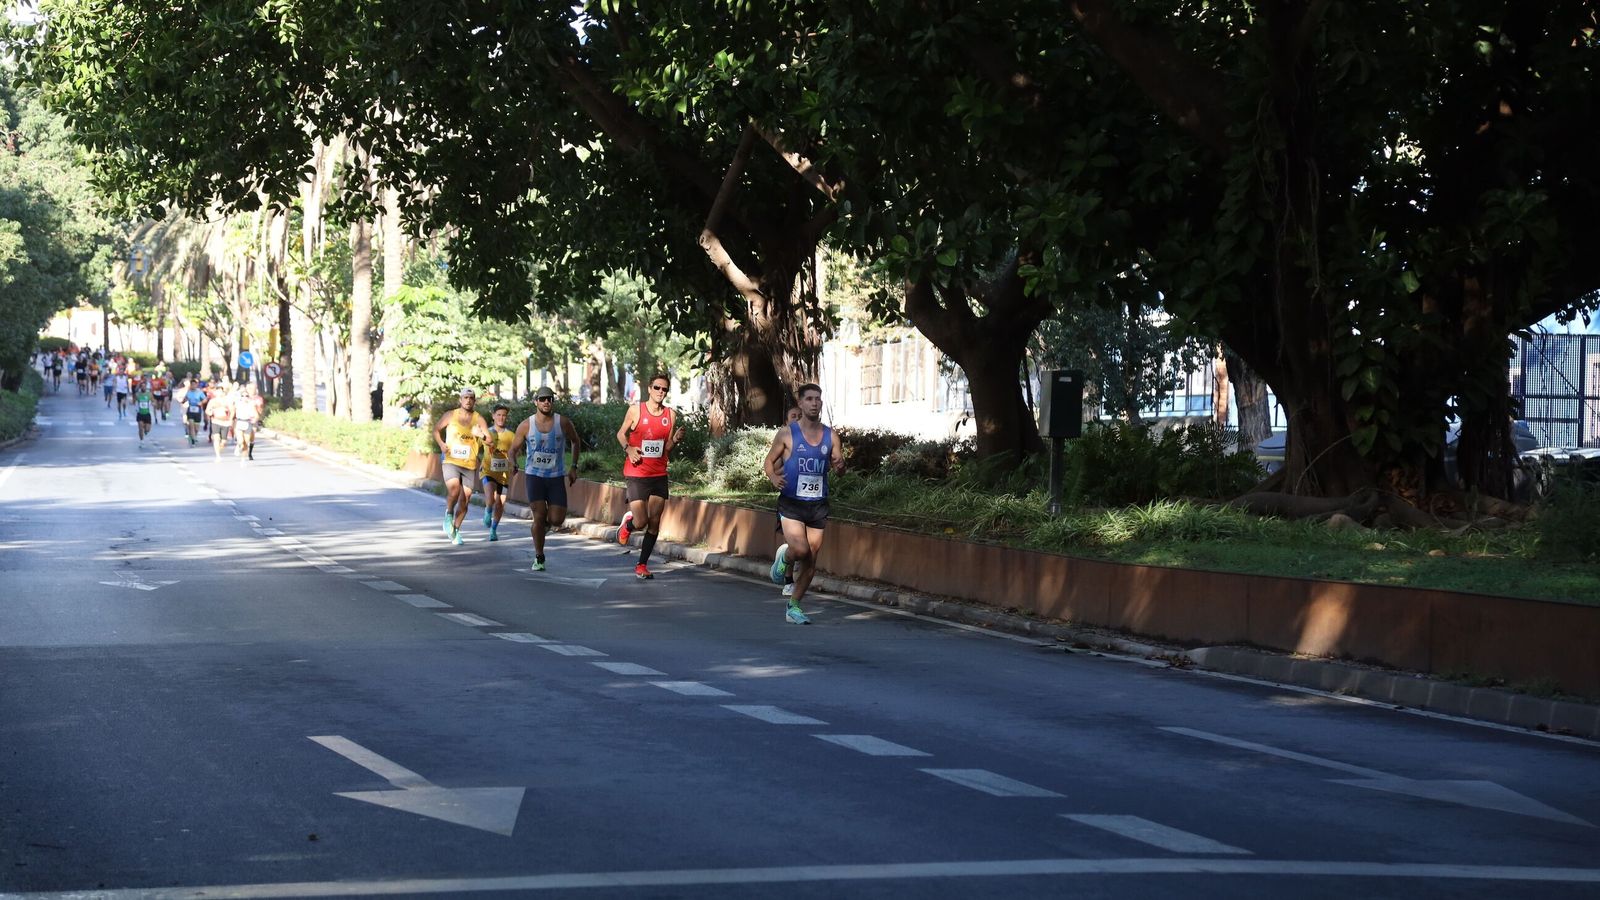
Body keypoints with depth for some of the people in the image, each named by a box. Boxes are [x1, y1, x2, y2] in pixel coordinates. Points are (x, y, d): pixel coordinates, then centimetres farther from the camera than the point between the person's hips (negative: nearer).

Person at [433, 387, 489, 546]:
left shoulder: (479, 420, 2)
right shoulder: (451, 415, 3)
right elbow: (436, 429, 15)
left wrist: (481, 435, -29)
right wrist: (441, 444, -3)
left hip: (470, 465, 2)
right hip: (451, 461, -2)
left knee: (465, 499, 5)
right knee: (454, 490, -26)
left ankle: (456, 529, 23)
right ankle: (448, 514, 2)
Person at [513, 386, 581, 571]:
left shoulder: (563, 423, -5)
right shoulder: (526, 425, -5)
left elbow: (575, 441, 13)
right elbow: (514, 448, 6)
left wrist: (574, 467, 9)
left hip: (557, 476, 1)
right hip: (534, 475, -1)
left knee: (556, 520, -5)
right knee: (539, 516, -10)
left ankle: (546, 523, 33)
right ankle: (539, 558, 3)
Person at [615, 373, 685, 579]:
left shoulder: (670, 415, 4)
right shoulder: (635, 410, -4)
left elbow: (667, 449, 10)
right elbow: (621, 434, 8)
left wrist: (675, 440, -12)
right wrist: (628, 448, -12)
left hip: (659, 475, 3)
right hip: (636, 474, -3)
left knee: (654, 523, 1)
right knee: (641, 522, -9)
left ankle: (642, 565, 13)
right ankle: (627, 524, 28)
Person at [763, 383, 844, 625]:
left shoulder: (830, 436, 4)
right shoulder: (787, 434, -4)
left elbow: (838, 466, 7)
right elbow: (769, 462, 3)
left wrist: (840, 465, -17)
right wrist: (773, 478, -19)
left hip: (818, 505, 4)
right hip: (791, 503, -4)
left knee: (811, 560, 5)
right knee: (800, 550, -22)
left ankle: (794, 607, 19)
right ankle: (784, 557, 14)